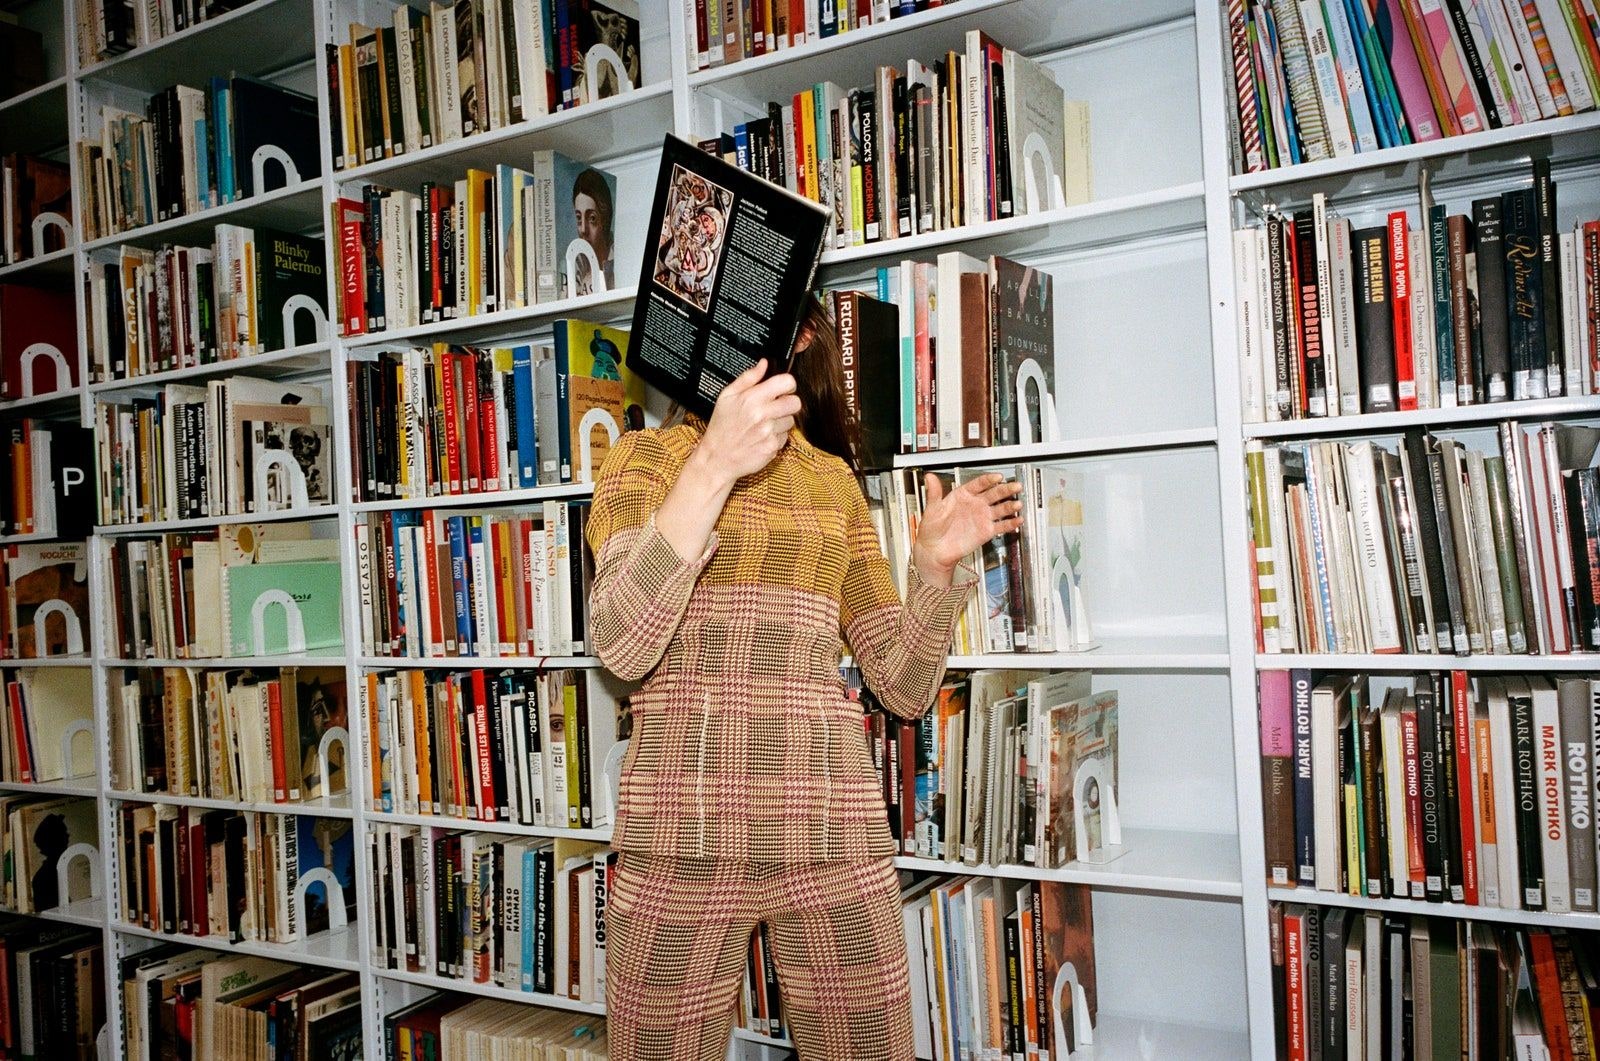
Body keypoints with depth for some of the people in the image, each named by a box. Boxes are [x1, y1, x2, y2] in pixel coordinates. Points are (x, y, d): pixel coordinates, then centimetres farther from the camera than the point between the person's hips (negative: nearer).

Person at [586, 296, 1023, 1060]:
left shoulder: (835, 480, 16)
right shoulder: (648, 456, 6)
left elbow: (906, 688, 12)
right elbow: (620, 645, -13)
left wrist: (935, 563, -3)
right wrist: (715, 464, -19)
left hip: (833, 826, 3)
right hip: (688, 826, -2)